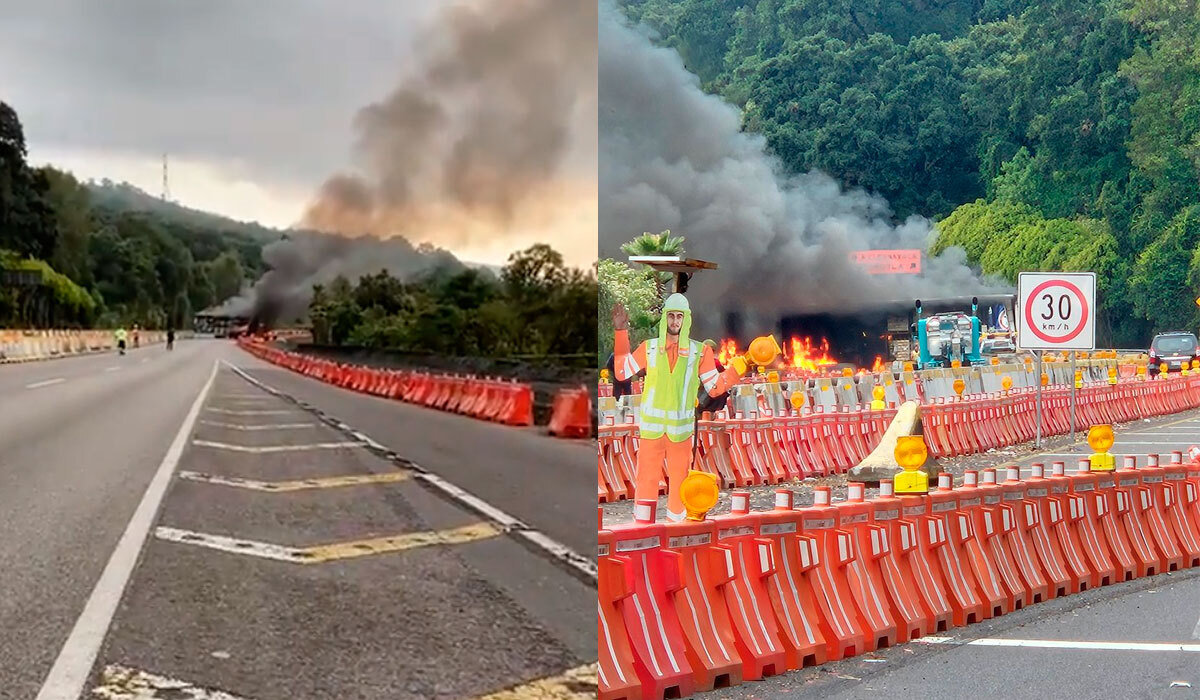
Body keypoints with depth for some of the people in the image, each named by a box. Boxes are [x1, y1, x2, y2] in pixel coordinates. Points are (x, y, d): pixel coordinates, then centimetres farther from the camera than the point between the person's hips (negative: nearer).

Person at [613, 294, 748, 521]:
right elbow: (621, 372, 4)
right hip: (651, 426, 0)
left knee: (679, 480, 7)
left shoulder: (700, 351, 4)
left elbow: (715, 387, 5)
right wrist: (621, 332, 3)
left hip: (681, 428, 0)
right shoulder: (649, 348, 5)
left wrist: (741, 364, -4)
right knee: (646, 479, -2)